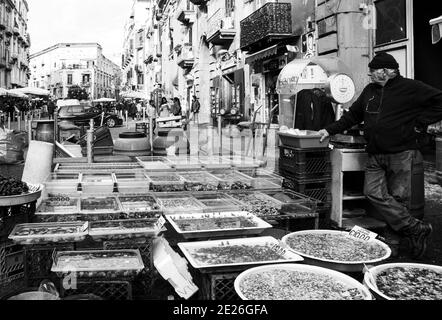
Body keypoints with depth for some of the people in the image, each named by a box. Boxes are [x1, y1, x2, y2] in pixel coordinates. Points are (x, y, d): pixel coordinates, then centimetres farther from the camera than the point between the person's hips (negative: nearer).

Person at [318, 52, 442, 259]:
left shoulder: (410, 88, -2)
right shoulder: (370, 91, 18)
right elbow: (353, 115, 25)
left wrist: (420, 123, -7)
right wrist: (330, 130, 19)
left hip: (402, 154, -5)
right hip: (376, 156, 6)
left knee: (398, 197, -3)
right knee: (373, 193, -8)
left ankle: (395, 242, 9)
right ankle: (416, 228, -1)